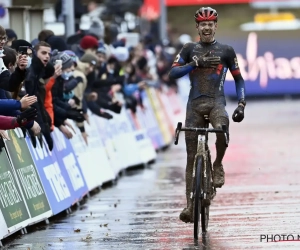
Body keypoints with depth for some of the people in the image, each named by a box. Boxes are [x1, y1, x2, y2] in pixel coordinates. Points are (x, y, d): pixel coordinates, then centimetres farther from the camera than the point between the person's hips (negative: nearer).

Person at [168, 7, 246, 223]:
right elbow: (172, 73, -2)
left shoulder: (226, 51, 7)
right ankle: (190, 203, 5)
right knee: (192, 156, 1)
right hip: (195, 103, 2)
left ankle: (218, 165, -7)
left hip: (216, 102, -2)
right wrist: (194, 63, -16)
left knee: (222, 129, -36)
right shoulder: (190, 49, 9)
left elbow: (238, 79, 12)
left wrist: (241, 104, 0)